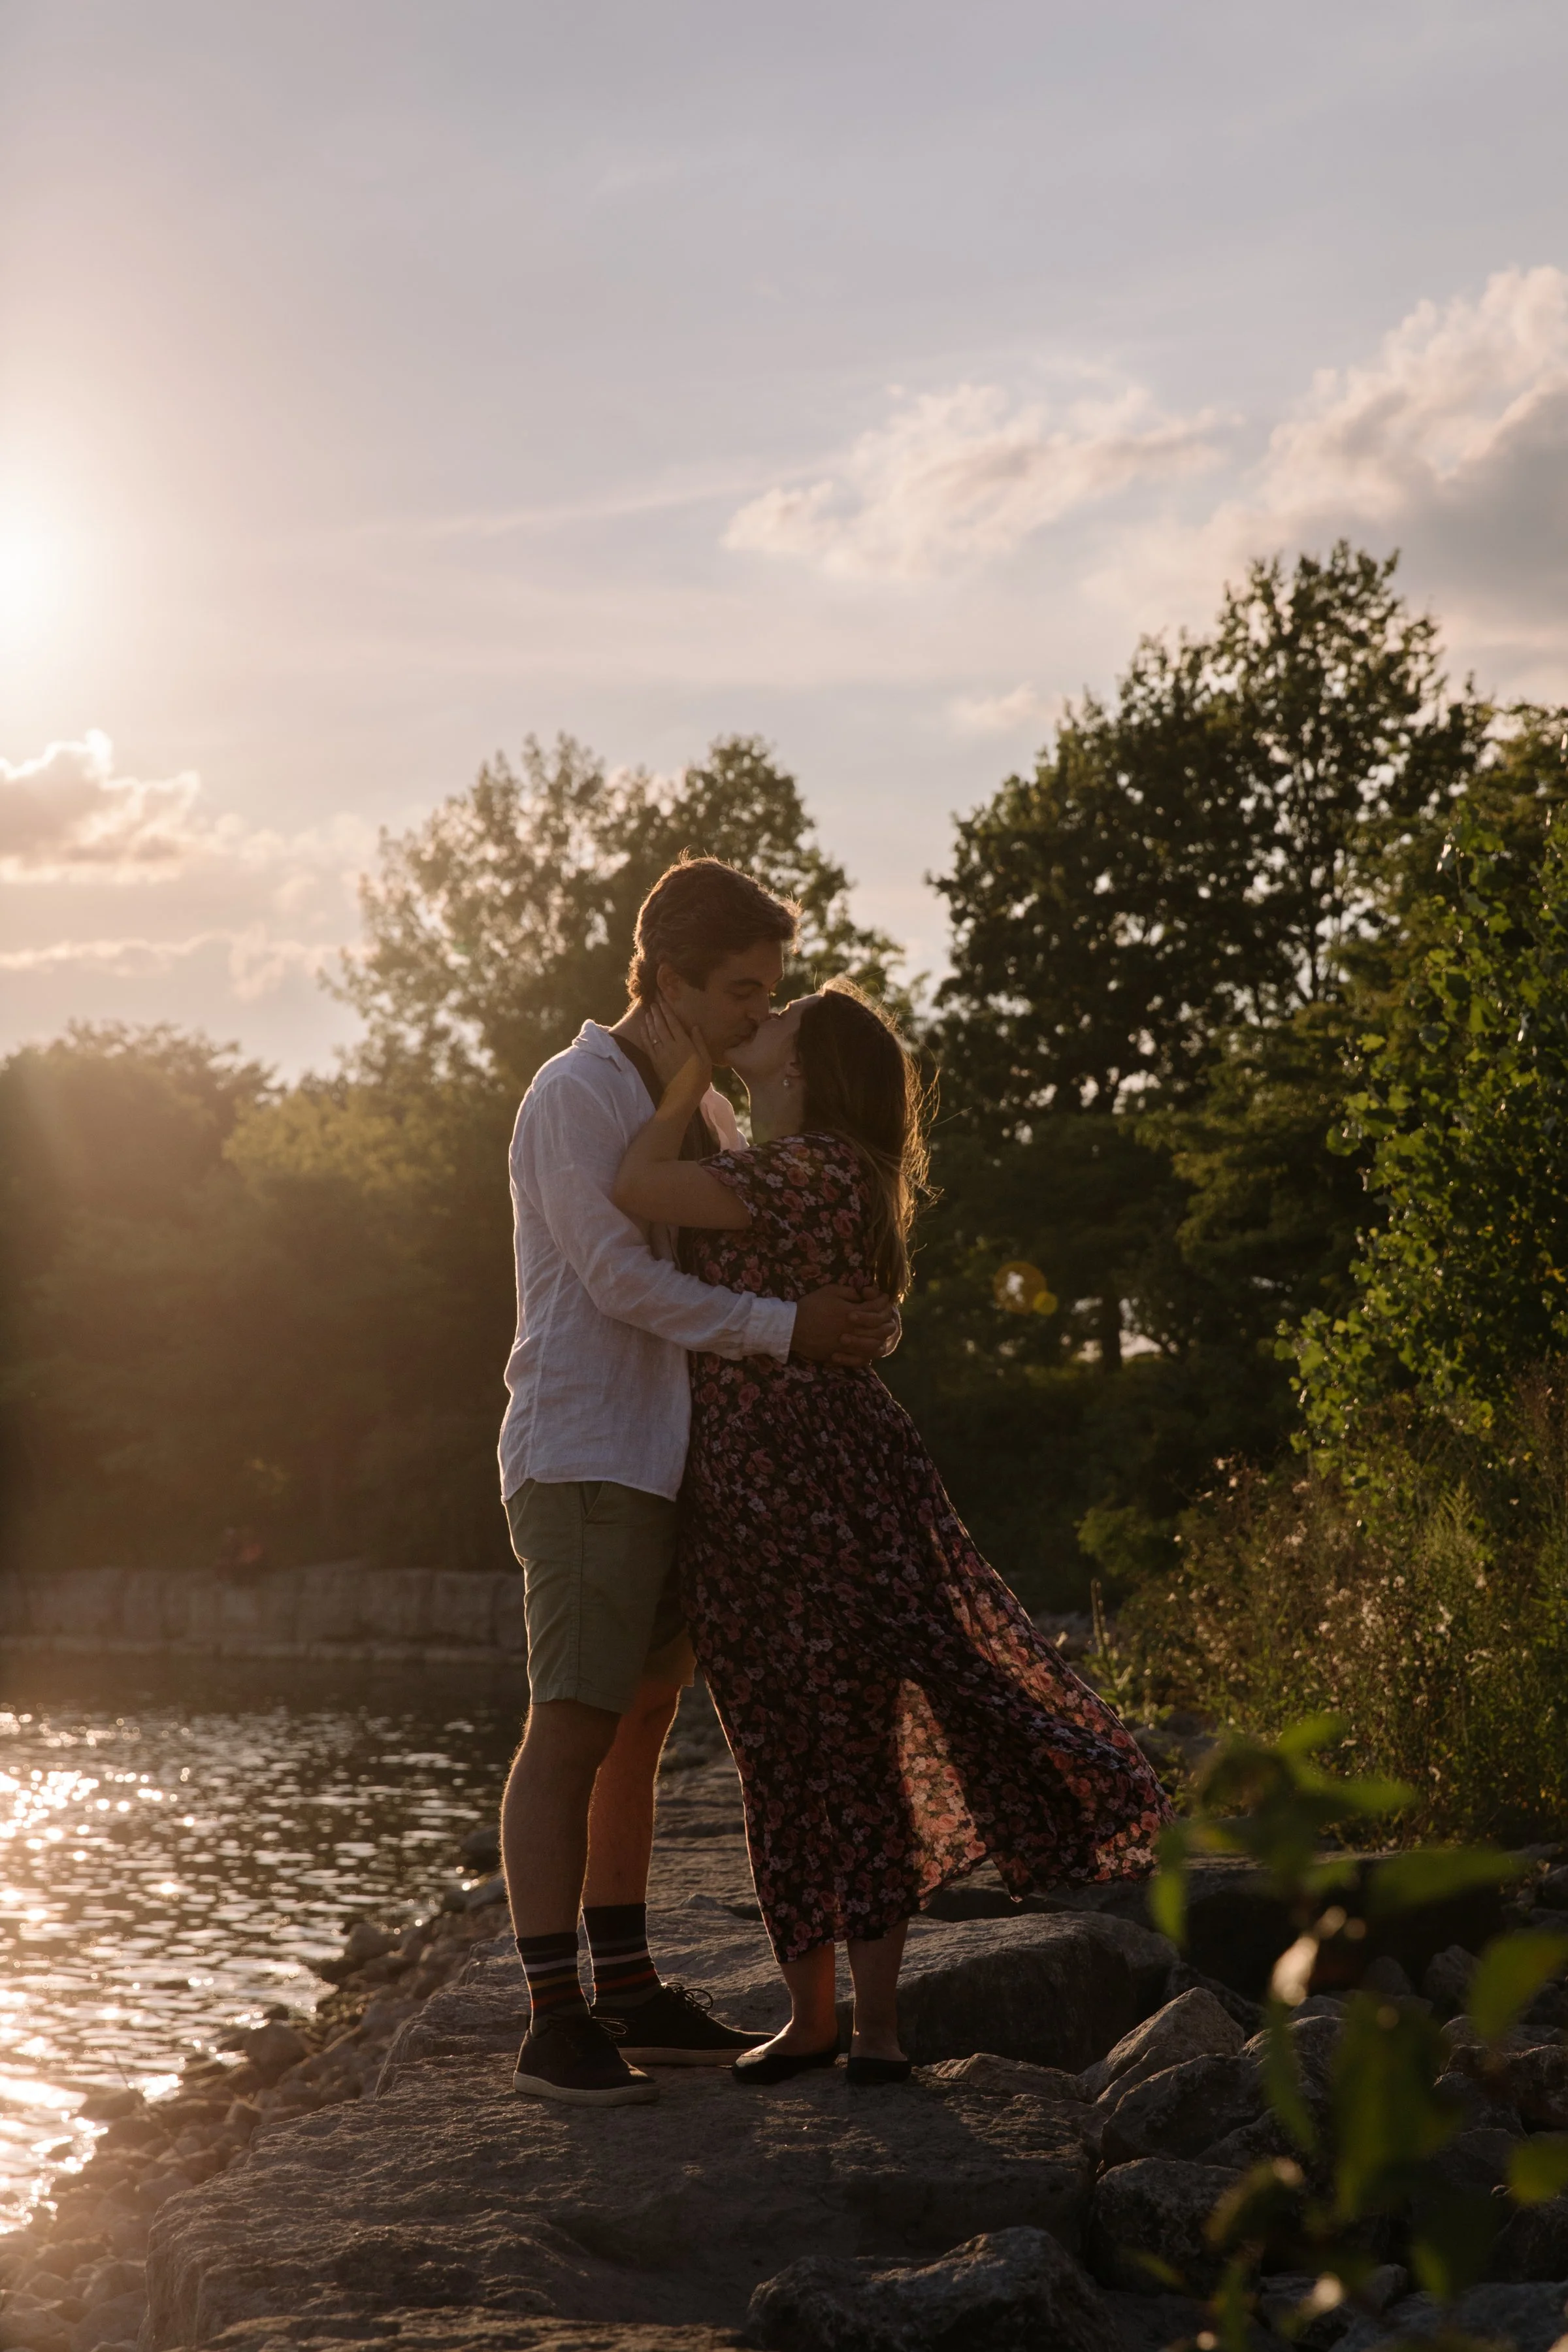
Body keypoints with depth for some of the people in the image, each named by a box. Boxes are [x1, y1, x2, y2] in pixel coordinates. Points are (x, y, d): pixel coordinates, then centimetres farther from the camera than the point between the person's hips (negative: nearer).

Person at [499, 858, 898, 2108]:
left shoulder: (708, 1111, 18)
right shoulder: (578, 1094, -8)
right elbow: (620, 1277, -17)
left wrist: (857, 1318, -4)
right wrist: (785, 1328, -18)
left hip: (670, 1460, 9)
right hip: (585, 1454, -9)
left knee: (644, 1719, 11)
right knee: (573, 1728, -10)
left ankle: (630, 1993, 18)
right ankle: (554, 2022, -11)